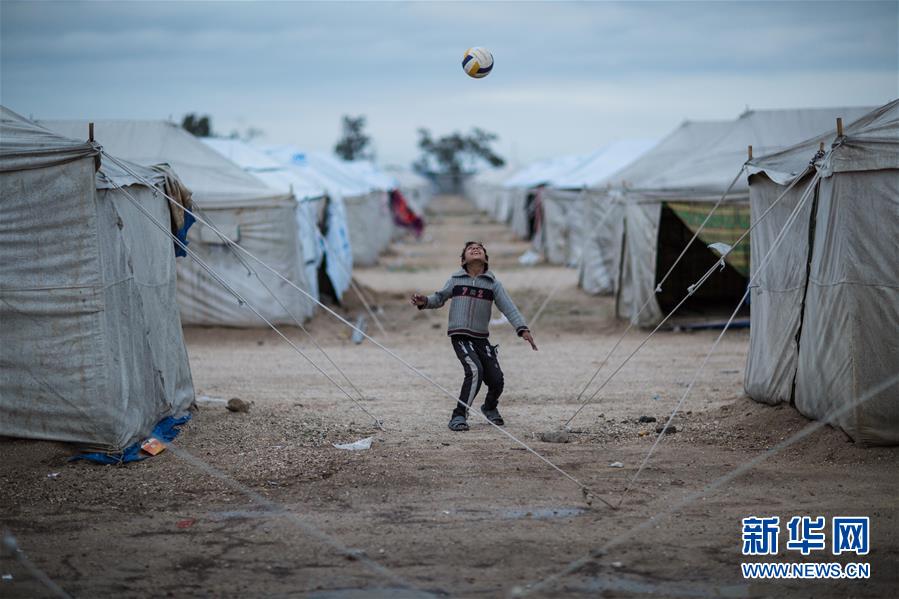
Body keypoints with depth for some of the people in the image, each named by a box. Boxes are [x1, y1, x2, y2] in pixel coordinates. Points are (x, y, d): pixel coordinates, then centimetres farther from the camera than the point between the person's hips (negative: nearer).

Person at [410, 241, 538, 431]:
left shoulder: (492, 283, 7)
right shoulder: (456, 280, 6)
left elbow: (508, 307, -1)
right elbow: (440, 297, 15)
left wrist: (522, 329, -13)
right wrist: (424, 302, -6)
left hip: (481, 338, 2)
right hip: (460, 336, -2)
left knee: (496, 379, -3)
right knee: (475, 370, -25)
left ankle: (490, 407, 32)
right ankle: (459, 416, -17)